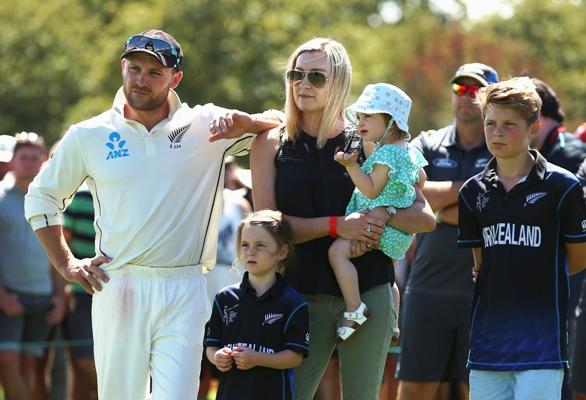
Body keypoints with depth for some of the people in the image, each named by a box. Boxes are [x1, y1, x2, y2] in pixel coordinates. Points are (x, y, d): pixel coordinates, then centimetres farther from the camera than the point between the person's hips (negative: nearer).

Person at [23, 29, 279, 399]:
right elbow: (42, 198, 17)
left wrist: (240, 121, -12)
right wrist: (66, 264, 7)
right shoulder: (88, 136, 7)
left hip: (183, 292, -1)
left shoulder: (205, 126, 4)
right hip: (116, 286, 1)